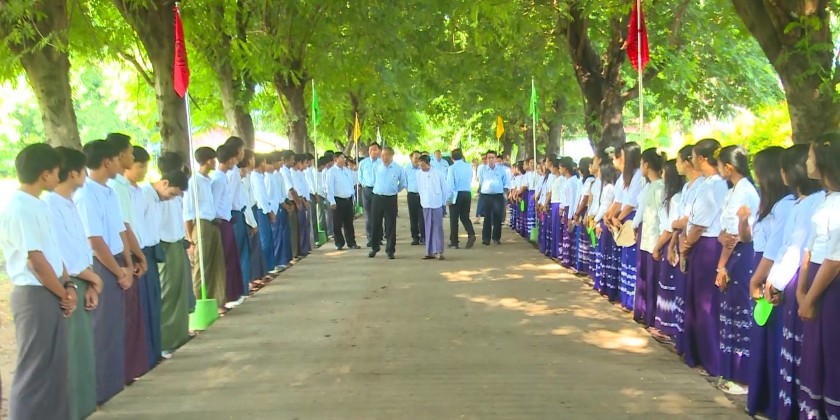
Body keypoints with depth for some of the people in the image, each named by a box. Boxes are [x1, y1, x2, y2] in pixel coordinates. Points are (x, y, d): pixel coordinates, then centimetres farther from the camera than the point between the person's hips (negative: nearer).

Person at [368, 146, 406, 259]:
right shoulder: (377, 167, 0)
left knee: (391, 226, 3)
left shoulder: (398, 169, -4)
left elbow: (403, 184, 10)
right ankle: (374, 248, 20)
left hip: (391, 199, -2)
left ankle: (390, 250, 11)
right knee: (375, 224, 7)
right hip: (377, 198, 2)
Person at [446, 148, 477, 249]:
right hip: (467, 194, 4)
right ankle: (471, 234, -11)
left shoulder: (452, 168, -10)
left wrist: (449, 197, -6)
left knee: (454, 219, 5)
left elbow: (450, 184, -12)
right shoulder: (469, 167, 4)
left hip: (456, 195, -4)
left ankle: (454, 242, 7)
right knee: (465, 217, 14)